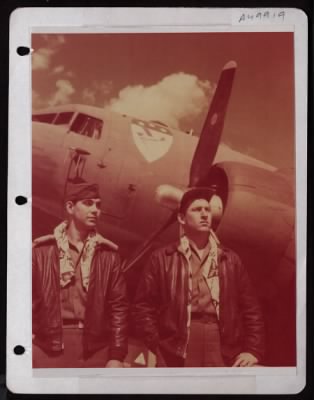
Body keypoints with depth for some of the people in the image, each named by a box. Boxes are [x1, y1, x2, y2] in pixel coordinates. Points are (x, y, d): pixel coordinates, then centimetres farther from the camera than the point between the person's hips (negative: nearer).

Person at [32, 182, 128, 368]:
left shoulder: (108, 253, 8)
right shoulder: (43, 250, 6)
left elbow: (119, 305, 5)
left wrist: (117, 355, -1)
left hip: (95, 348, 1)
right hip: (48, 346, 0)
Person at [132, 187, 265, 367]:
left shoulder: (231, 259, 14)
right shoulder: (162, 259, 7)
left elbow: (251, 309, 13)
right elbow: (143, 306, 5)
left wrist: (253, 350, 2)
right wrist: (158, 347, -3)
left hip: (224, 356, 2)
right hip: (176, 357, -2)